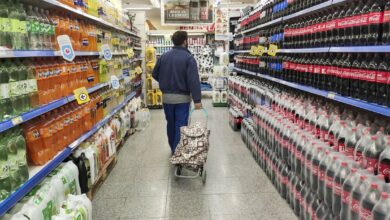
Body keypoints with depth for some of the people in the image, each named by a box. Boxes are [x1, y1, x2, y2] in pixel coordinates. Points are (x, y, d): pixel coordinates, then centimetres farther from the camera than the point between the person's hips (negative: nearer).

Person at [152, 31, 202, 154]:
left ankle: (173, 149, 33)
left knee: (170, 124, 18)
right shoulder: (188, 58, -11)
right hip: (182, 98, -5)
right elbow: (194, 80, -19)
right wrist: (197, 100, -20)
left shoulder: (164, 56, 3)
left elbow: (155, 74, 10)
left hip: (166, 97, 5)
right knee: (180, 126, 1)